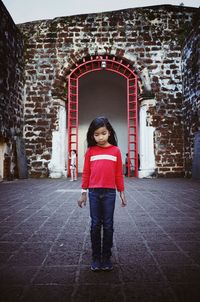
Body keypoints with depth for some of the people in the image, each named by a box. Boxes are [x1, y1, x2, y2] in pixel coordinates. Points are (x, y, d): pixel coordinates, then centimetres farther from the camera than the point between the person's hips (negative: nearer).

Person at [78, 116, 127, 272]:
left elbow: (119, 174, 5)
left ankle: (106, 257, 22)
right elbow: (86, 173, 6)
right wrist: (83, 193, 5)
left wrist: (122, 192, 6)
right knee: (95, 225, 8)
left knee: (108, 225, 8)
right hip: (94, 192, 1)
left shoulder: (115, 150, 1)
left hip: (110, 193, 0)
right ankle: (96, 257, 21)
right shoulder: (90, 151, 2)